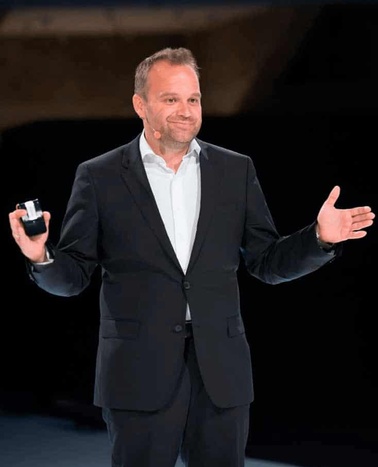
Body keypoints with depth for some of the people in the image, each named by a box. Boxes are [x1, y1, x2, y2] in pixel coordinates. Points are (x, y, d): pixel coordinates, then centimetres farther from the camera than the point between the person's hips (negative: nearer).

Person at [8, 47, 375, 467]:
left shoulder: (236, 171, 9)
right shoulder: (99, 177, 2)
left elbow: (266, 262, 10)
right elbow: (73, 276, 2)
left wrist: (319, 237, -6)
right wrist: (42, 257, -19)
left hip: (221, 371, 2)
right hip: (140, 375, -2)